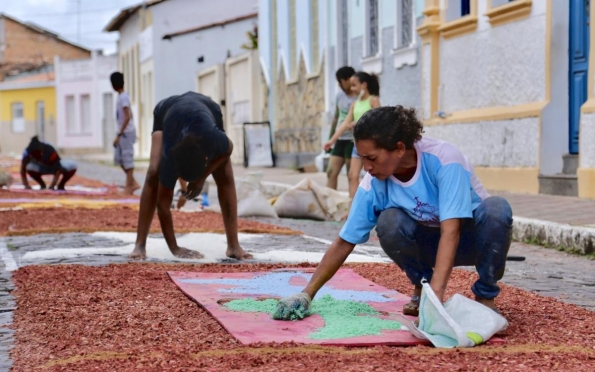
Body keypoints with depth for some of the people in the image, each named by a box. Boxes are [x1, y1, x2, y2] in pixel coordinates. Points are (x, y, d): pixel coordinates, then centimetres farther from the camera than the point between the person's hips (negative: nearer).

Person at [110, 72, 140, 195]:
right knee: (119, 159, 12)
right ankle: (132, 183, 16)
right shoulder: (121, 97, 13)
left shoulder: (123, 97, -16)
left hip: (126, 133, -10)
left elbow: (127, 117, -21)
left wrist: (119, 135, -21)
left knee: (127, 159, -4)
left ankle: (129, 186, 1)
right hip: (123, 133, 10)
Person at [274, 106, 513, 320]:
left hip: (473, 237, -2)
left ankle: (485, 296, -14)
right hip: (430, 242, 2)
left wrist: (436, 294, -48)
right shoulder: (373, 185, -18)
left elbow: (450, 230, -38)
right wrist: (307, 294, -16)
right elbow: (344, 243, -10)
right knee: (389, 222, -30)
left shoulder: (443, 158, -31)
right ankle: (421, 286, -2)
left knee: (496, 208, -36)